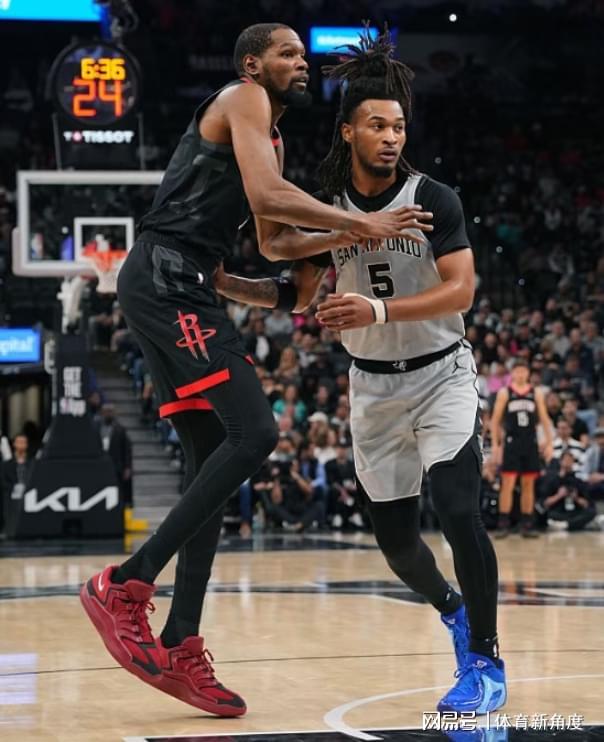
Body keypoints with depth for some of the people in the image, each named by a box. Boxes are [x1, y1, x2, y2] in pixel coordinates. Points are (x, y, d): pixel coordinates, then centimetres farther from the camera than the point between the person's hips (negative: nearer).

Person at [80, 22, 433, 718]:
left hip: (178, 290, 10)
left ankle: (179, 649, 7)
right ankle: (124, 586, -15)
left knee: (212, 463, 7)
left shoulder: (271, 136, 26)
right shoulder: (243, 99, -3)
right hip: (167, 278, -10)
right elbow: (267, 196, -19)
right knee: (254, 432, -18)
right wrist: (360, 223, -14)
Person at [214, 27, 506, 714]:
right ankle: (453, 610, 38)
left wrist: (379, 310, -34)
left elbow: (459, 291, -22)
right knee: (393, 535, 7)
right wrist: (226, 285, -5)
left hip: (439, 374, -4)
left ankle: (485, 662, -7)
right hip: (372, 383, 4)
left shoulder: (434, 199, -14)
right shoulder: (324, 208, -2)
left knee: (458, 511, -20)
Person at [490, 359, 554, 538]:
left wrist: (549, 443, 0)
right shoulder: (504, 393, 1)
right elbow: (495, 420, 2)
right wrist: (495, 445, -4)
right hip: (511, 443, -2)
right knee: (508, 484, -7)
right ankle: (503, 524, -4)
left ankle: (527, 524, 10)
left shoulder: (536, 394, 7)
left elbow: (544, 419, 8)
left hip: (530, 444, 2)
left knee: (528, 485, 5)